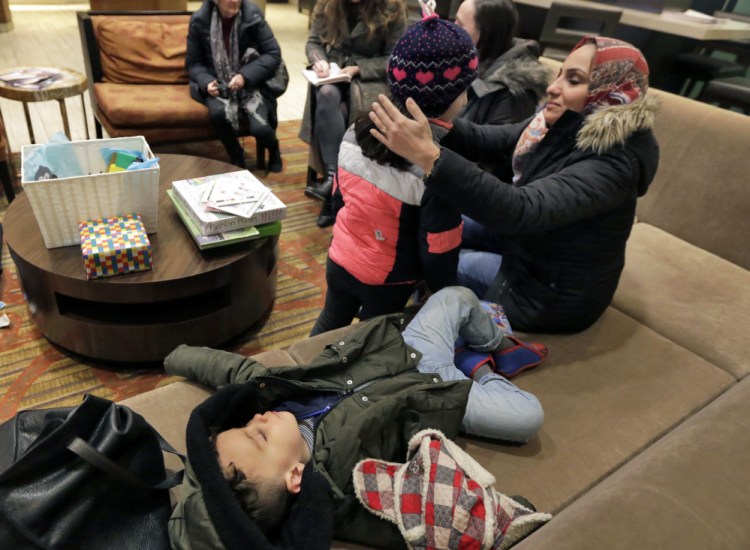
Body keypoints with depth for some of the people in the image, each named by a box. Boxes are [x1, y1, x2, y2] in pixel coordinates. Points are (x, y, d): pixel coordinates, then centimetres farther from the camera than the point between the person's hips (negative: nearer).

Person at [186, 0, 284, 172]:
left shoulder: (252, 15, -9)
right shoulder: (199, 20, -7)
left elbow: (274, 54, -10)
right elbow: (193, 63, 1)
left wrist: (245, 76, -22)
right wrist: (206, 82, -20)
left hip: (250, 83, 0)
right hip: (218, 84, 1)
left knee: (260, 128, -24)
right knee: (218, 113, -32)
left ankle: (272, 148, 15)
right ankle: (236, 157, -3)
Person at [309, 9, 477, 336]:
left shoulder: (360, 129, -7)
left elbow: (339, 200, 5)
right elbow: (437, 250, -22)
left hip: (339, 259, 5)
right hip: (386, 281, -5)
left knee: (330, 324, 29)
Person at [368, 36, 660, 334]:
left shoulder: (612, 163, -32)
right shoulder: (564, 126, -7)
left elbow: (523, 210, -46)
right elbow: (486, 140, -11)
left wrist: (428, 156, -56)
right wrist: (435, 116, -31)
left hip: (552, 295, -7)